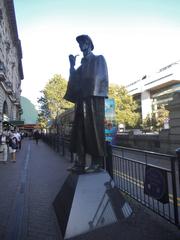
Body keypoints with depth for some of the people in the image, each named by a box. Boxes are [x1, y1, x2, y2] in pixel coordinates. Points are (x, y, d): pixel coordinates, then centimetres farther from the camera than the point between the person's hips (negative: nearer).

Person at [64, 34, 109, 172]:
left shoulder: (99, 59, 14)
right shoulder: (82, 65, 29)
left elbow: (101, 77, 0)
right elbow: (74, 81, 18)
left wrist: (94, 90, -14)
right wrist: (72, 65, 14)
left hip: (94, 98, -5)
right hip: (81, 100, 6)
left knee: (95, 129, -9)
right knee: (80, 130, -3)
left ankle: (97, 161, -3)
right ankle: (80, 162, 0)